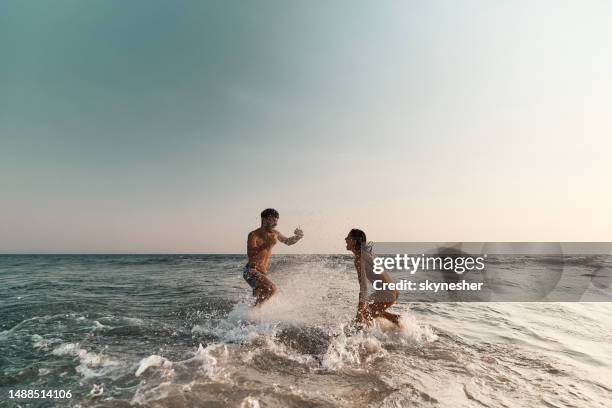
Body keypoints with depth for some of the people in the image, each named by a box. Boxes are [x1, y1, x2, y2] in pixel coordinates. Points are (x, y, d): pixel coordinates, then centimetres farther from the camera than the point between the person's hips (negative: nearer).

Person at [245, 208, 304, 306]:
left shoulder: (274, 234, 5)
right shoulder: (254, 235, -15)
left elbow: (288, 241, 21)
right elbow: (250, 254, -30)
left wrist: (297, 237, 0)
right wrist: (266, 244, -42)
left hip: (263, 273, 8)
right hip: (251, 271, -8)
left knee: (259, 298, 18)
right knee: (271, 288, -27)